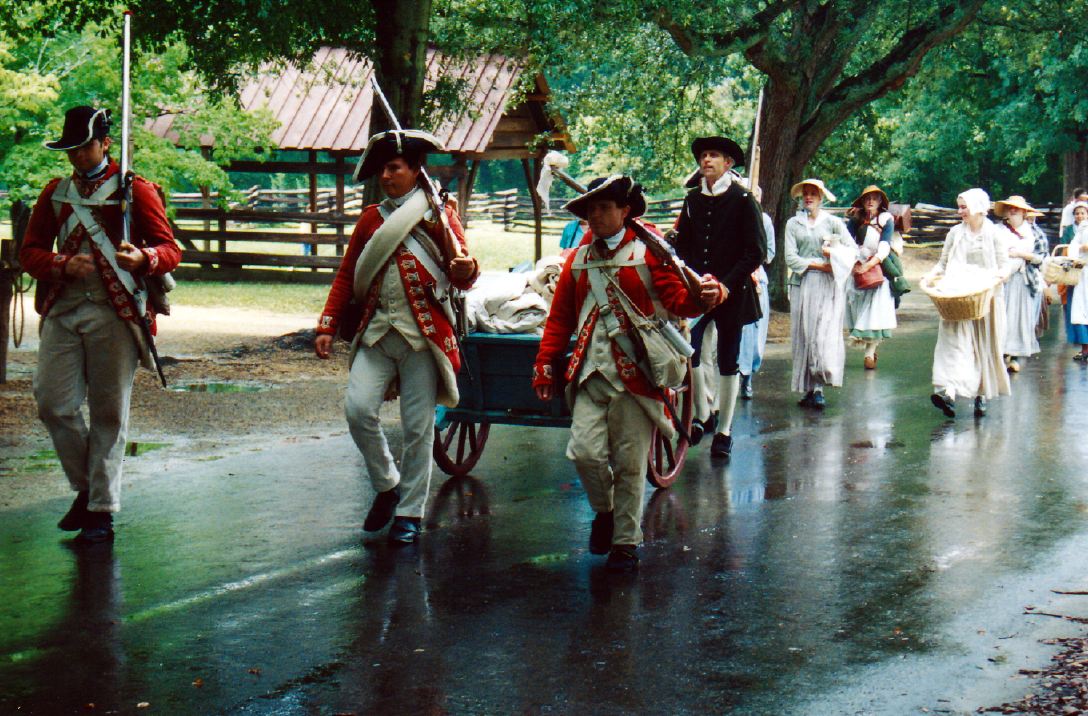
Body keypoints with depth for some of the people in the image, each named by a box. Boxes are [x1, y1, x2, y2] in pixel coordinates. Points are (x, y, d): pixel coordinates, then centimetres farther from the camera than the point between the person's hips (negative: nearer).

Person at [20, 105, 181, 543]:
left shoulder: (135, 190, 3)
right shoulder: (55, 193, 16)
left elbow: (171, 251, 0)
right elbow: (29, 252, 14)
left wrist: (144, 258, -24)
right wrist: (64, 264, -8)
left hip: (115, 313, -4)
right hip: (62, 310, 4)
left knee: (109, 412, -1)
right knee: (53, 403, -3)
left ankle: (102, 510, 6)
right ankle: (86, 487, 18)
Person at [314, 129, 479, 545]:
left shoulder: (437, 215, 4)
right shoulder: (371, 218, 14)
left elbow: (462, 277, -2)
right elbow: (346, 276, 17)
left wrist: (465, 269, -26)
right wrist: (327, 327, 9)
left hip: (423, 334, -3)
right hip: (376, 331, 3)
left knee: (418, 427, -1)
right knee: (358, 409, -13)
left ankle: (410, 512, 12)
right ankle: (386, 485, 11)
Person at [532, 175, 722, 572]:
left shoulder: (648, 252, 2)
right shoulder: (578, 260, 13)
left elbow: (677, 298, -8)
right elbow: (559, 317, 17)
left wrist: (702, 297, -29)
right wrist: (546, 365, 12)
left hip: (635, 371, -3)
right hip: (589, 371, 3)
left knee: (630, 463, 2)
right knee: (584, 451, -11)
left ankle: (626, 541, 17)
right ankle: (604, 511, 18)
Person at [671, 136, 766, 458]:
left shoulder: (743, 200, -3)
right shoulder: (693, 200, 9)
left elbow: (757, 251, -5)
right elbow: (682, 244, 16)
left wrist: (727, 284, -12)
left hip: (732, 293, -3)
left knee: (728, 362, 4)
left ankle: (724, 431, 12)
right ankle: (699, 417, 4)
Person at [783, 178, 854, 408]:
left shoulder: (833, 222, 10)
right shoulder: (793, 223, 11)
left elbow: (852, 249, 4)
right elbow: (790, 257, 1)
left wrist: (834, 254, -11)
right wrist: (818, 265, -7)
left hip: (828, 286, -1)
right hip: (802, 284, 1)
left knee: (825, 335, -11)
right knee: (803, 336, -1)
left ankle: (818, 387, -12)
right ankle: (808, 389, 2)